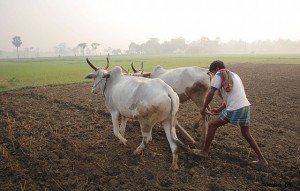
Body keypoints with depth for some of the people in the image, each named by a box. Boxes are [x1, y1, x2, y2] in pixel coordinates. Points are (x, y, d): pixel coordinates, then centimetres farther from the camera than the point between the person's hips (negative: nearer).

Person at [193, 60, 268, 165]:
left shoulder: (219, 75, -1)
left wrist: (204, 107, 5)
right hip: (246, 107, 8)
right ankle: (262, 159, 26)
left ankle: (204, 151, 17)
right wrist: (219, 110, 29)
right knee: (246, 134, 22)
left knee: (212, 125, 8)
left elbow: (211, 94, -9)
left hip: (235, 110, -8)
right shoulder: (234, 75, 24)